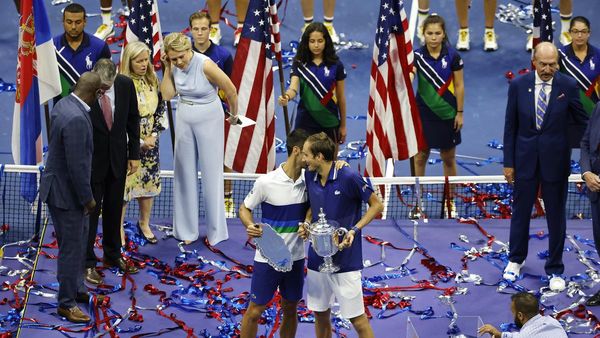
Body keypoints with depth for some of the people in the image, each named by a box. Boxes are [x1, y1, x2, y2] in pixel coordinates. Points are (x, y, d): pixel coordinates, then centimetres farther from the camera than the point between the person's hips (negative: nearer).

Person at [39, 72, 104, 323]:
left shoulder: (64, 105, 1)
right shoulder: (76, 119, -30)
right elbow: (77, 165, -27)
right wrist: (87, 198, -15)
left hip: (63, 186, 10)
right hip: (66, 192, -10)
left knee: (78, 242, 22)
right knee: (71, 248, 4)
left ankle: (77, 289, 37)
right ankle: (66, 303, 16)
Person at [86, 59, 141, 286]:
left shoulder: (125, 85, -11)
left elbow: (133, 119, 2)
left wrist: (134, 154, 4)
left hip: (117, 157, 4)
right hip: (91, 159, -4)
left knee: (114, 209, 16)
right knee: (91, 211, 3)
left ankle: (113, 255, 32)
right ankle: (87, 263, 14)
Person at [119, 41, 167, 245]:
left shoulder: (152, 80, 3)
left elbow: (160, 108, 9)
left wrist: (154, 135, -4)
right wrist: (139, 142, -13)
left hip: (150, 142, 6)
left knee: (150, 181, 13)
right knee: (124, 184, -1)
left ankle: (144, 224, 31)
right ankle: (119, 227, 14)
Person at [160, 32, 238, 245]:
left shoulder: (205, 65, -22)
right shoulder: (175, 66, -5)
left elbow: (231, 91, -13)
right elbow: (167, 95, -10)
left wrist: (234, 115, 2)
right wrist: (167, 68, -15)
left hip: (208, 121, -5)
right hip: (184, 121, 5)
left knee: (211, 174, 1)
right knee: (186, 174, 10)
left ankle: (216, 231, 11)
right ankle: (187, 230, 19)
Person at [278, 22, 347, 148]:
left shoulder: (335, 65, -1)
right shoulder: (299, 64, -2)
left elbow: (341, 97, 4)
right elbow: (294, 87, -16)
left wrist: (343, 125, 7)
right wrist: (286, 97, -40)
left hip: (329, 123, 0)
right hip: (305, 123, 0)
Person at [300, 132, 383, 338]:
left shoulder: (349, 178, -17)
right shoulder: (310, 176, 2)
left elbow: (377, 205, -8)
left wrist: (355, 230, -17)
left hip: (345, 259, -6)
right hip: (317, 258, 6)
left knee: (357, 318, -3)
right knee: (320, 314, 14)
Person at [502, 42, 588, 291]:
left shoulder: (568, 86, -8)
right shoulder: (518, 86, -5)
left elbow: (582, 121, 1)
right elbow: (510, 127, 1)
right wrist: (508, 163, 0)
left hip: (555, 160, -1)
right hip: (525, 158, 1)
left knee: (556, 216, 7)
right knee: (521, 212, 14)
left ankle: (555, 270, 21)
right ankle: (516, 260, 35)